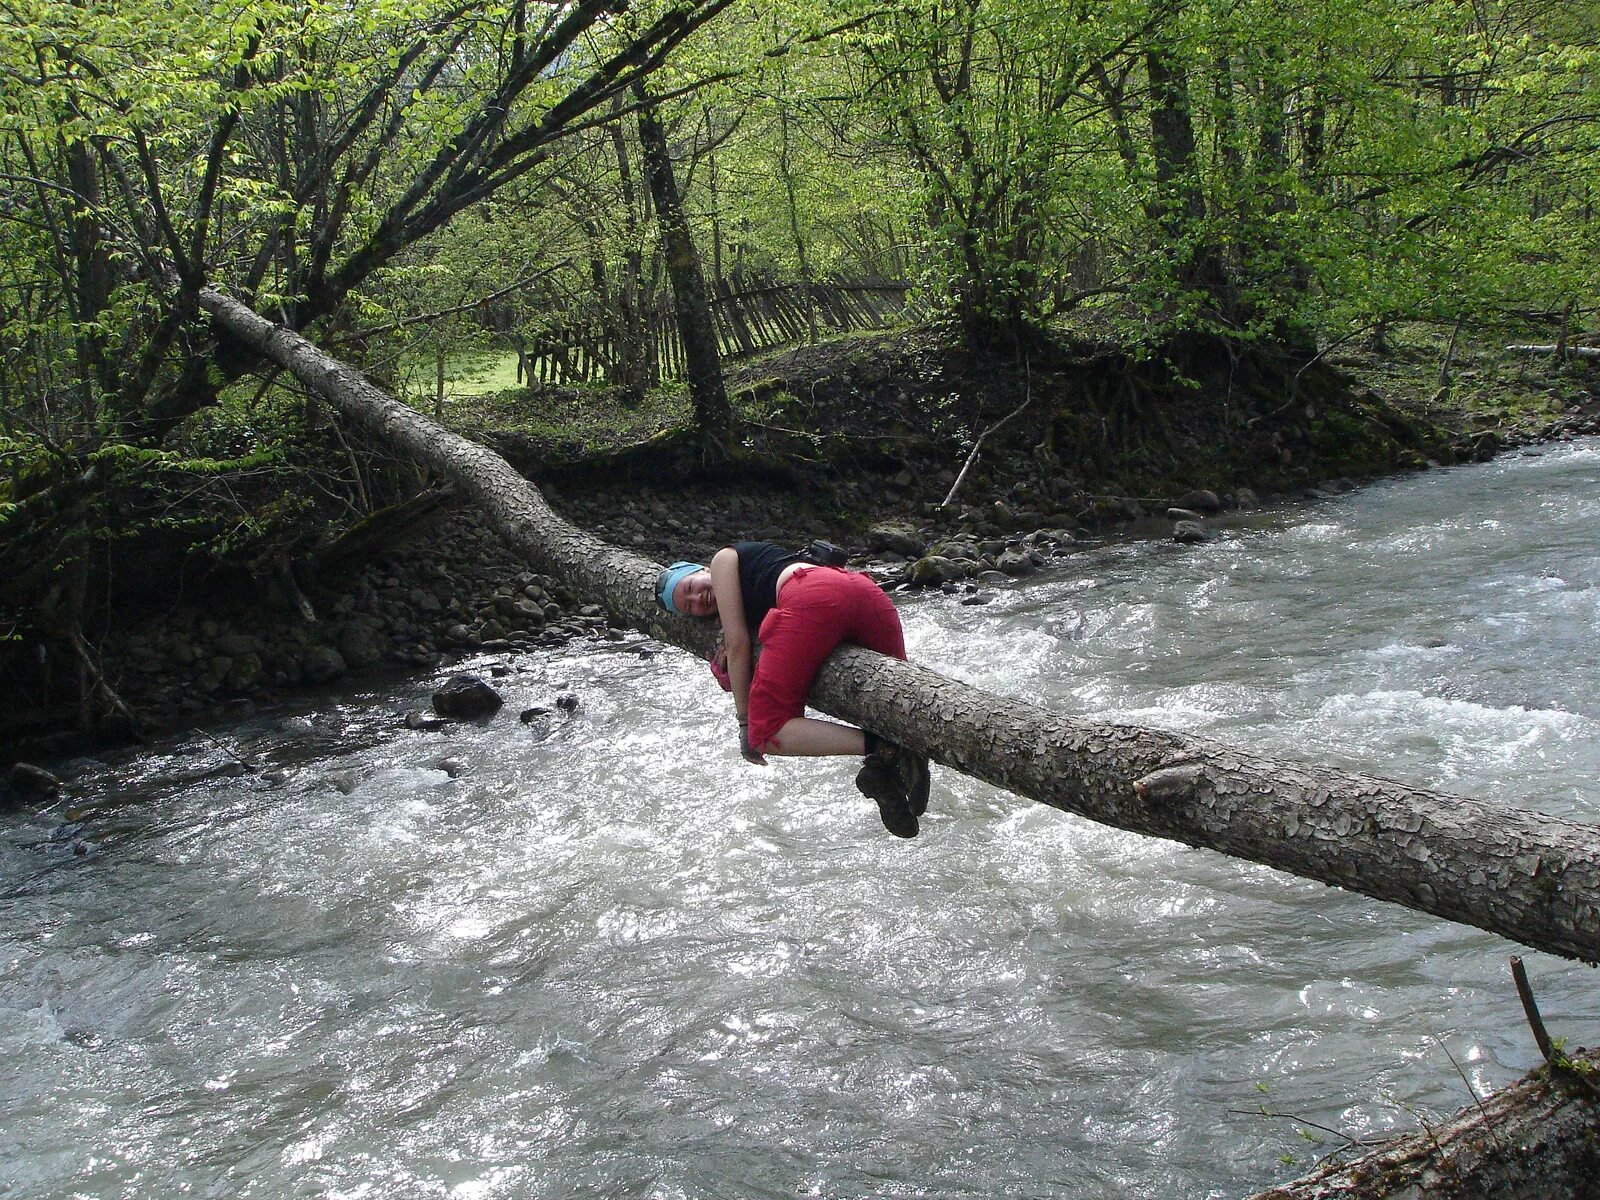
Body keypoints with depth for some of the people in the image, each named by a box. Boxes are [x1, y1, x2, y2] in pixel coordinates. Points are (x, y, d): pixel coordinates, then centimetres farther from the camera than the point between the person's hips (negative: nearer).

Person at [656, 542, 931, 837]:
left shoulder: (724, 559, 25)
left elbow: (738, 644, 16)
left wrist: (745, 721, 17)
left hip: (812, 599, -8)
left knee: (767, 732, -4)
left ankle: (879, 747, -22)